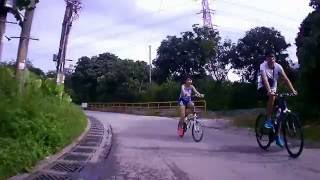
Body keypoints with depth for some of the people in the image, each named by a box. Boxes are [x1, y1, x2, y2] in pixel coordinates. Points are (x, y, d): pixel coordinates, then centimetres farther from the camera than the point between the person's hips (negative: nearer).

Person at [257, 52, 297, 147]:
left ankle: (278, 136, 8)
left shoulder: (278, 67, -11)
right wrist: (269, 91, -50)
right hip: (263, 88, -4)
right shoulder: (263, 66, -21)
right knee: (272, 97, -39)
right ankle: (268, 120, -23)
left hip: (273, 89, 4)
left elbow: (286, 79, -19)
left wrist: (293, 90, -32)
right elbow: (265, 79, -36)